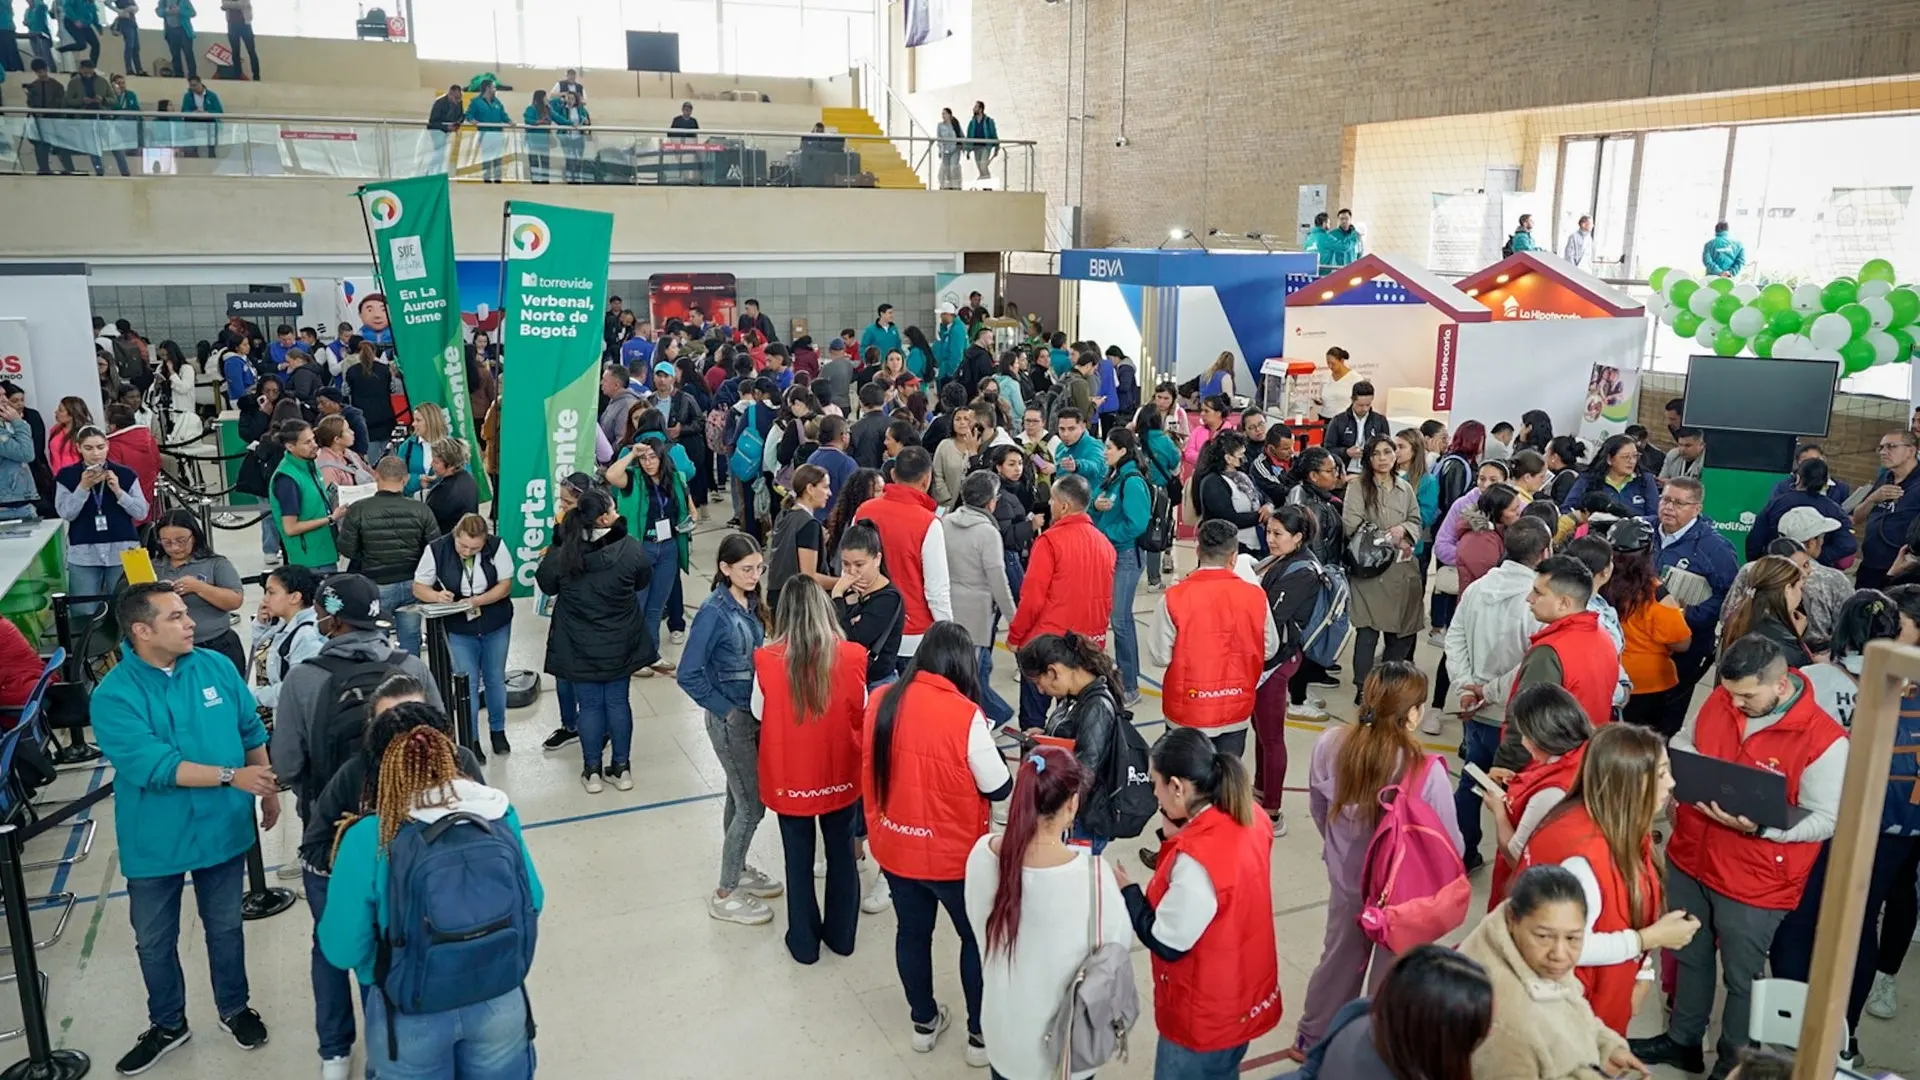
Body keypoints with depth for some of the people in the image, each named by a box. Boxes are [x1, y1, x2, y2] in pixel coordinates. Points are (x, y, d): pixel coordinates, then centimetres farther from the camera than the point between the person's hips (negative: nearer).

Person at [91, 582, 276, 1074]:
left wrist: (268, 791, 9)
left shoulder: (217, 667, -6)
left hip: (223, 829, 2)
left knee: (226, 926, 18)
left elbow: (252, 732, 6)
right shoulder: (114, 695, -18)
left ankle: (234, 1008, 39)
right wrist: (231, 776, -31)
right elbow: (152, 767, -26)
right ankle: (167, 1023, 38)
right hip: (155, 842, -2)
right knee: (154, 941, 16)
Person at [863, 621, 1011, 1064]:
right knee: (977, 938, 18)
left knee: (912, 933, 23)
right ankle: (980, 1035, 31)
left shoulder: (881, 703, -9)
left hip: (894, 847, 5)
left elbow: (873, 768, 5)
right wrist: (993, 755, 2)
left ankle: (924, 1022, 42)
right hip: (953, 854, -4)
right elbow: (999, 789, -15)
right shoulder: (965, 715, -24)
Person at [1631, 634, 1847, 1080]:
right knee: (1689, 956, 23)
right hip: (1689, 858, 5)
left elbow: (1825, 820, -17)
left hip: (1754, 881, -5)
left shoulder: (1824, 739, -21)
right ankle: (1683, 1039, 44)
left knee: (1740, 977, 13)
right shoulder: (1719, 700, -6)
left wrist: (1759, 826, -31)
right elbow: (1681, 744, 11)